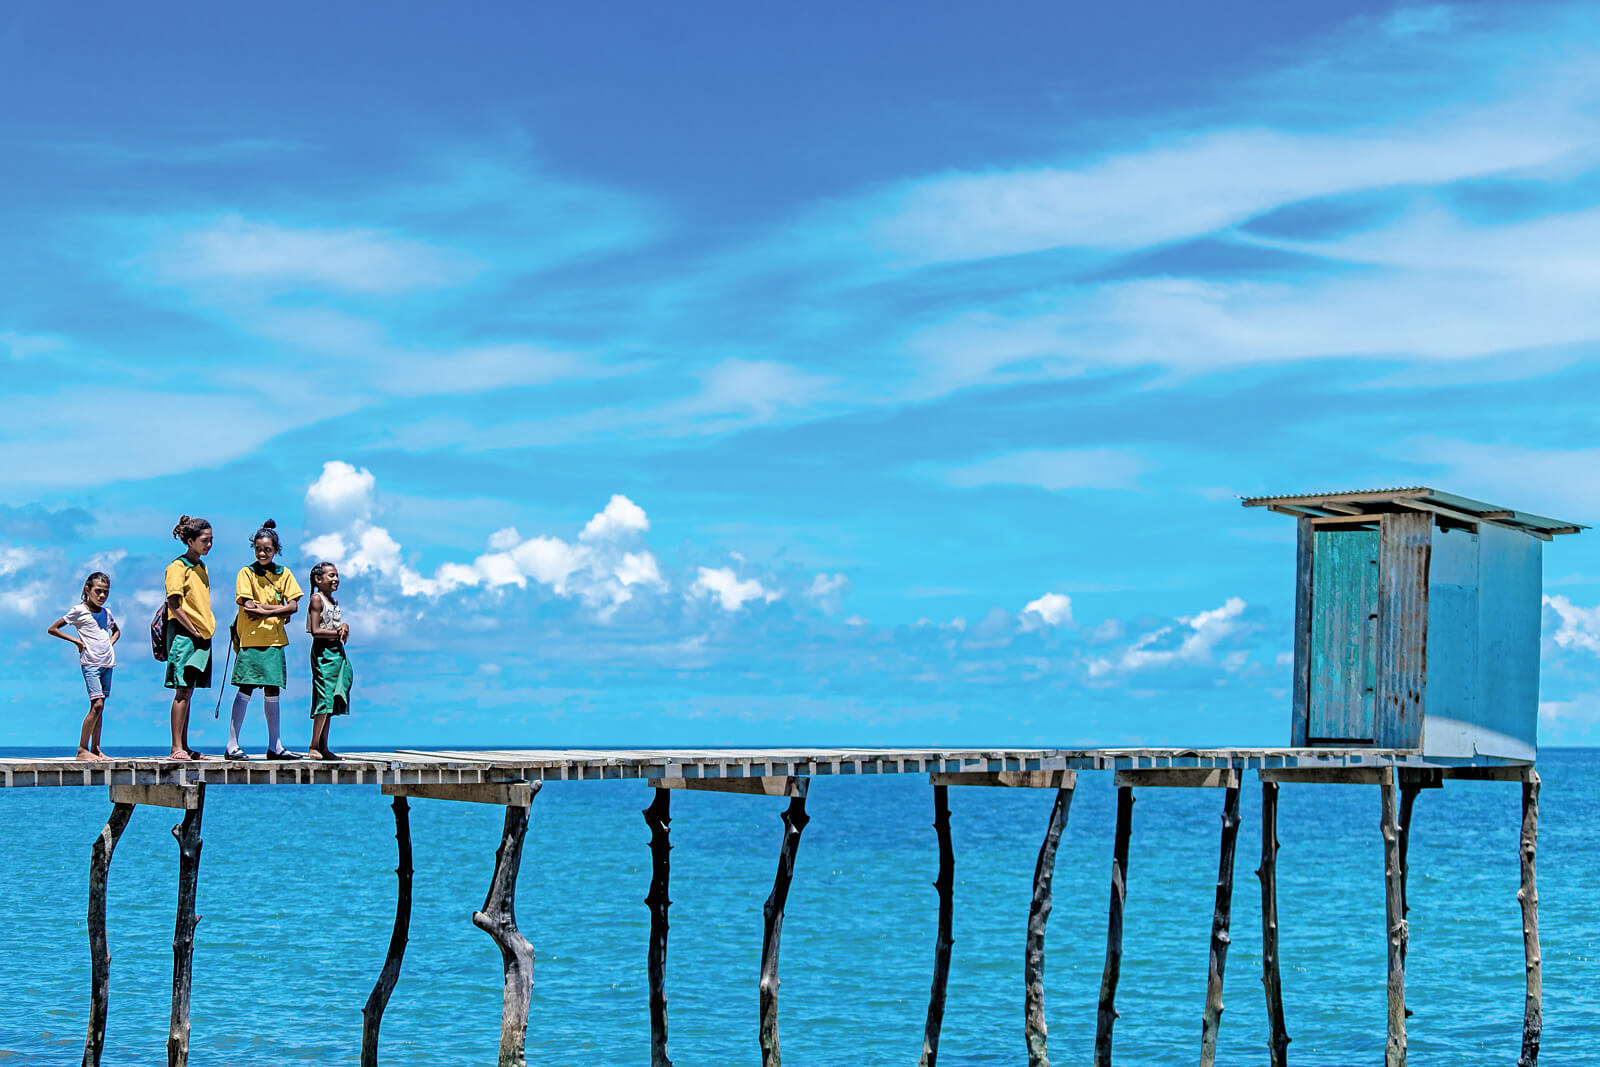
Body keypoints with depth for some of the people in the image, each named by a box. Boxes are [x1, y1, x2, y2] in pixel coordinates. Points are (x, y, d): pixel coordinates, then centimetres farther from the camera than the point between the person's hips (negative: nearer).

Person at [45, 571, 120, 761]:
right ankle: (82, 749, -12)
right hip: (90, 663, -6)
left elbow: (116, 630, 35)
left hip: (107, 663, 6)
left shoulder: (106, 613, 14)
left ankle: (95, 749, 8)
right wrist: (77, 641, -5)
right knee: (97, 704, -15)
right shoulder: (79, 611, -3)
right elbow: (52, 629, 0)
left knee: (100, 706, 5)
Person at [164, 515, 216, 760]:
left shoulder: (201, 568, 17)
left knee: (187, 692, 8)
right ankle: (176, 747, -10)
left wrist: (208, 628, 12)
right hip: (184, 635, -8)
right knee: (183, 691, -10)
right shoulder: (178, 567, -8)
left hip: (201, 635, 8)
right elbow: (174, 605, -14)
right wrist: (193, 631, -14)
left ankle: (184, 747, 10)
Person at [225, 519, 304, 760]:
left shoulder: (283, 573, 11)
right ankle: (232, 745, -7)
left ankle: (274, 746, 11)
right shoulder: (246, 573, 0)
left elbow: (294, 606, 1)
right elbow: (248, 608, -11)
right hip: (251, 640, -4)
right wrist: (279, 611, -9)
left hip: (274, 640, 4)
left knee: (272, 690, 7)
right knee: (246, 688, -9)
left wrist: (264, 611, -9)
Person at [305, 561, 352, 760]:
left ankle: (323, 748, 9)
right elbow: (316, 631, -15)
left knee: (329, 702, 7)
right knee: (324, 699, -13)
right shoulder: (317, 599, -7)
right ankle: (313, 747, -12)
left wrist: (344, 627, 1)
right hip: (323, 651, -9)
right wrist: (338, 633, -9)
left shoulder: (334, 601, 18)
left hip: (337, 652, 9)